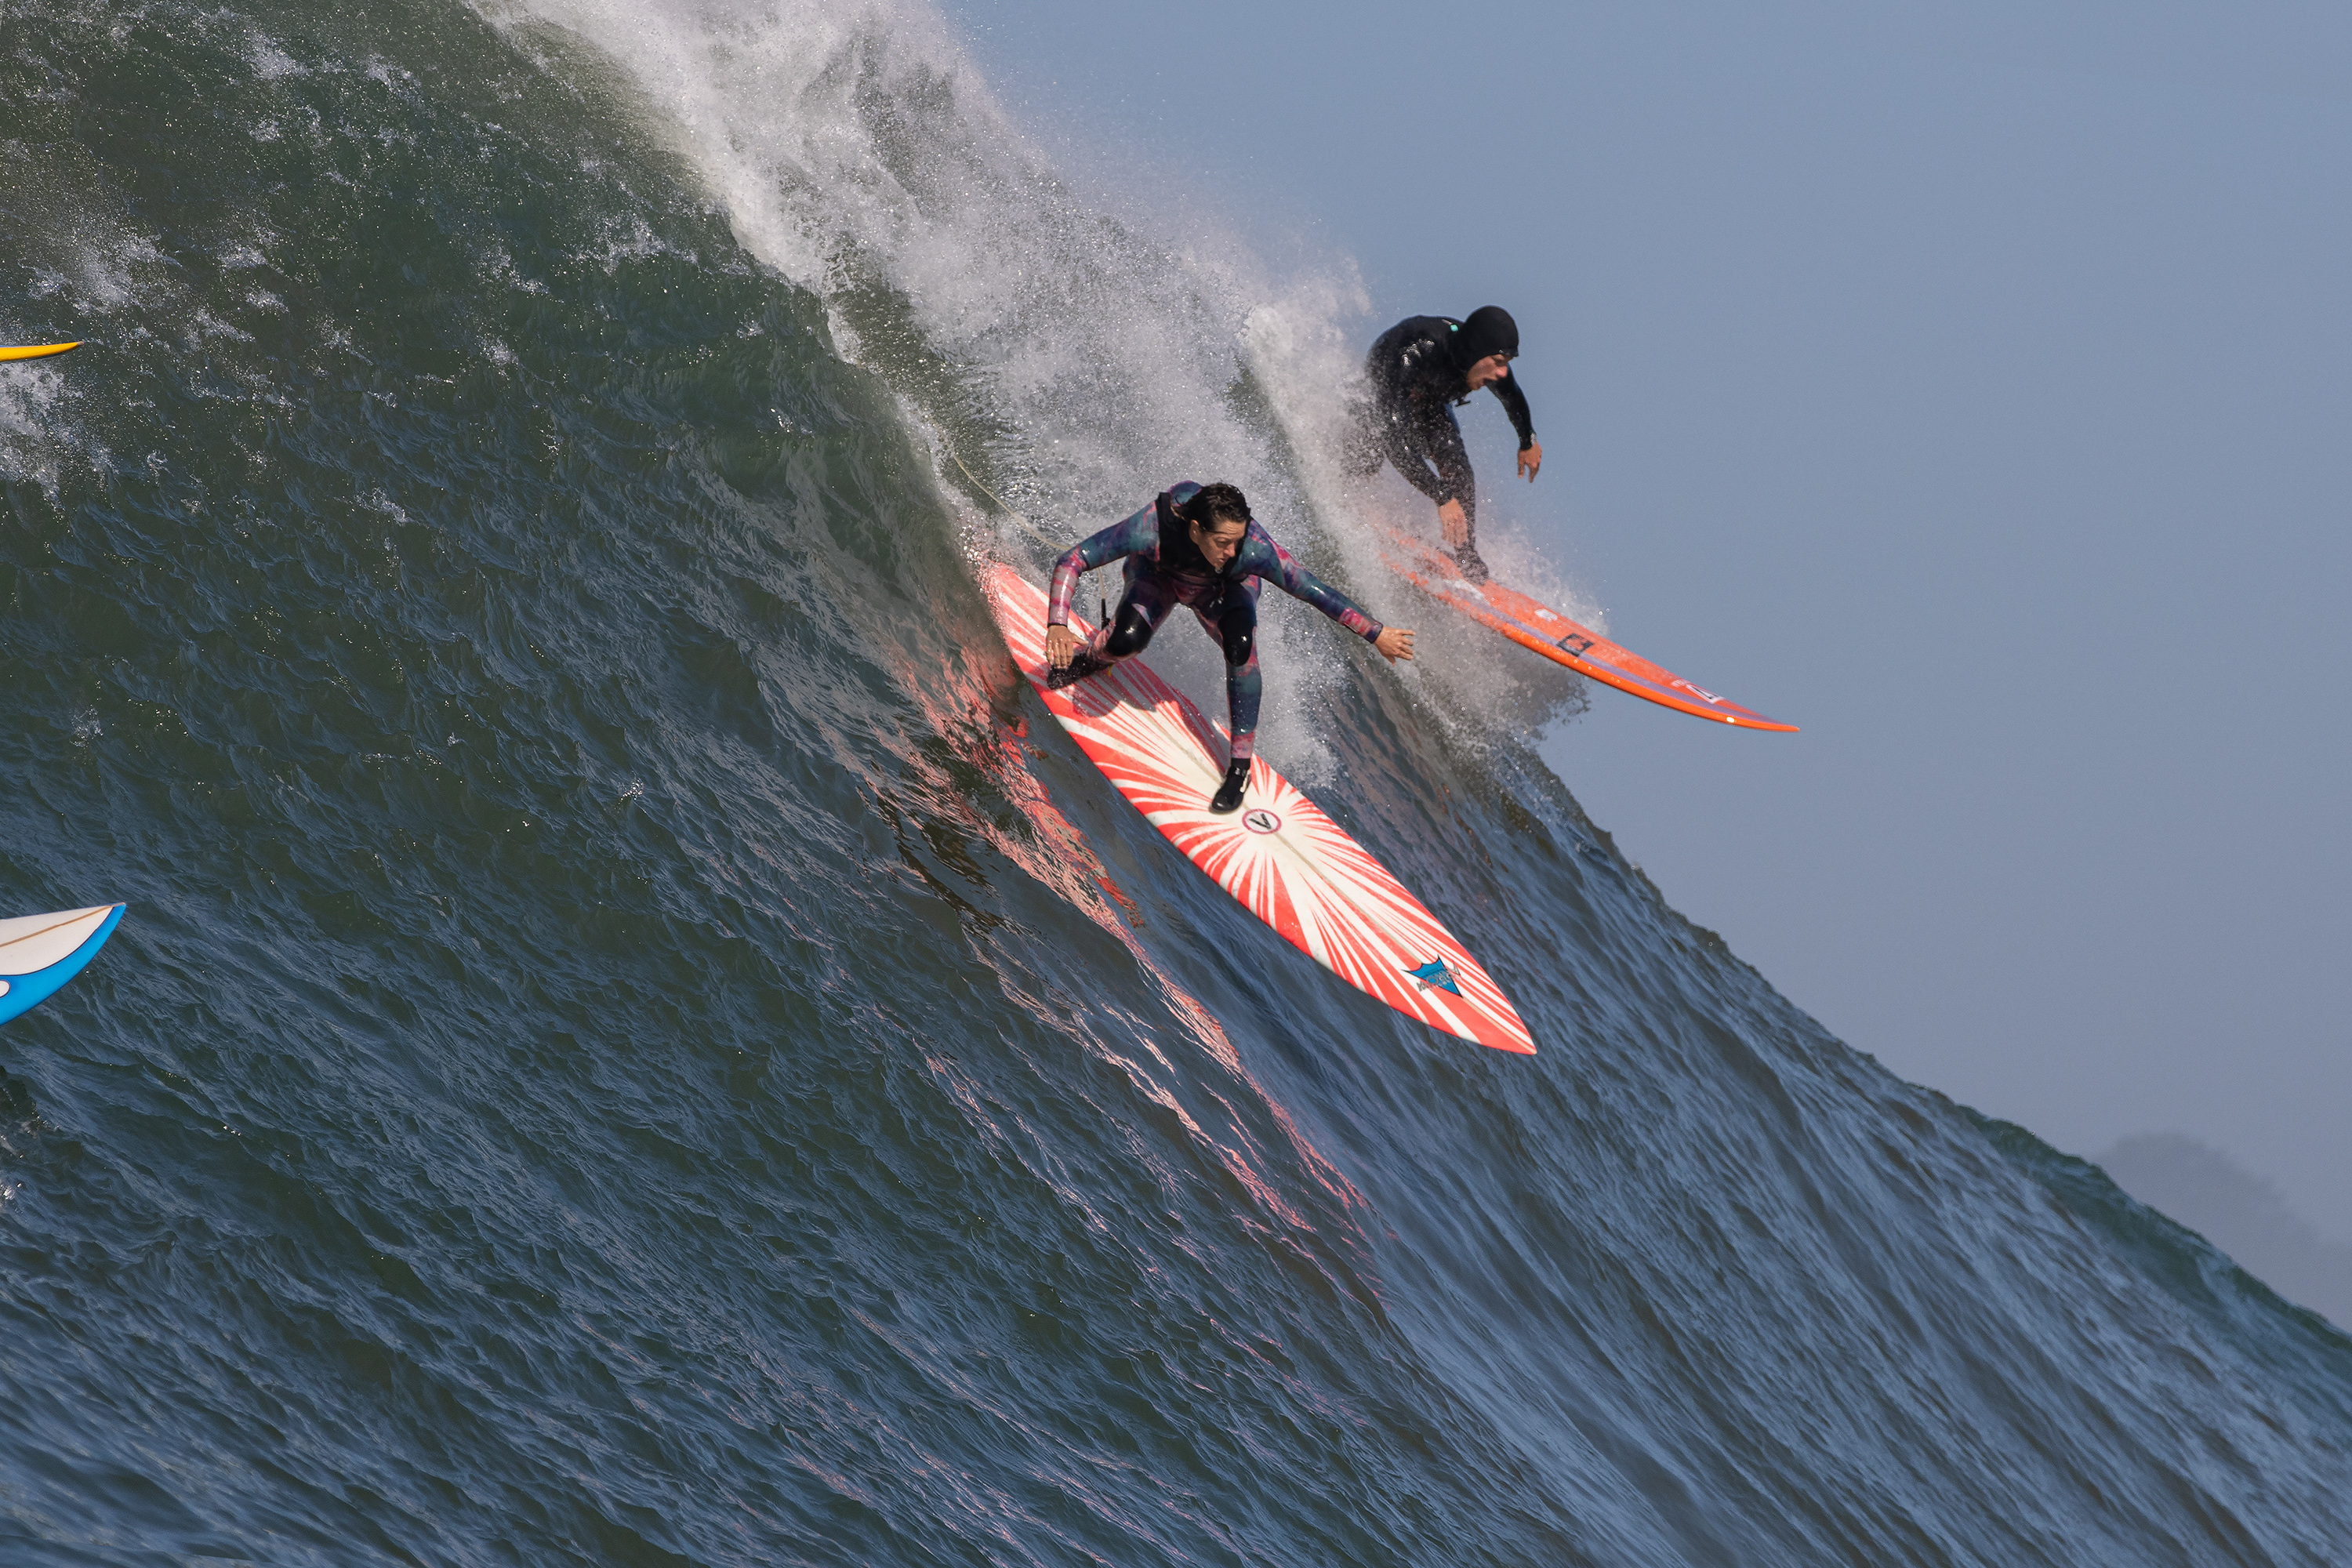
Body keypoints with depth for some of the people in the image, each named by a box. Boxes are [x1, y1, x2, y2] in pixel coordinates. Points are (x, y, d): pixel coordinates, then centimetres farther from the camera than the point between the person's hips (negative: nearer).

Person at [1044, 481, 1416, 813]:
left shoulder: (1254, 548, -42)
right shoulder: (1153, 528, -44)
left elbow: (1315, 590, -33)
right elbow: (1071, 561, -39)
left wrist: (1376, 635, -28)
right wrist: (1057, 626, -50)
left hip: (1223, 589, 0)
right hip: (1159, 575, 0)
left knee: (1240, 645, -29)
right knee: (1127, 641, -27)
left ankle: (1241, 765, -13)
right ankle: (1091, 656, 13)